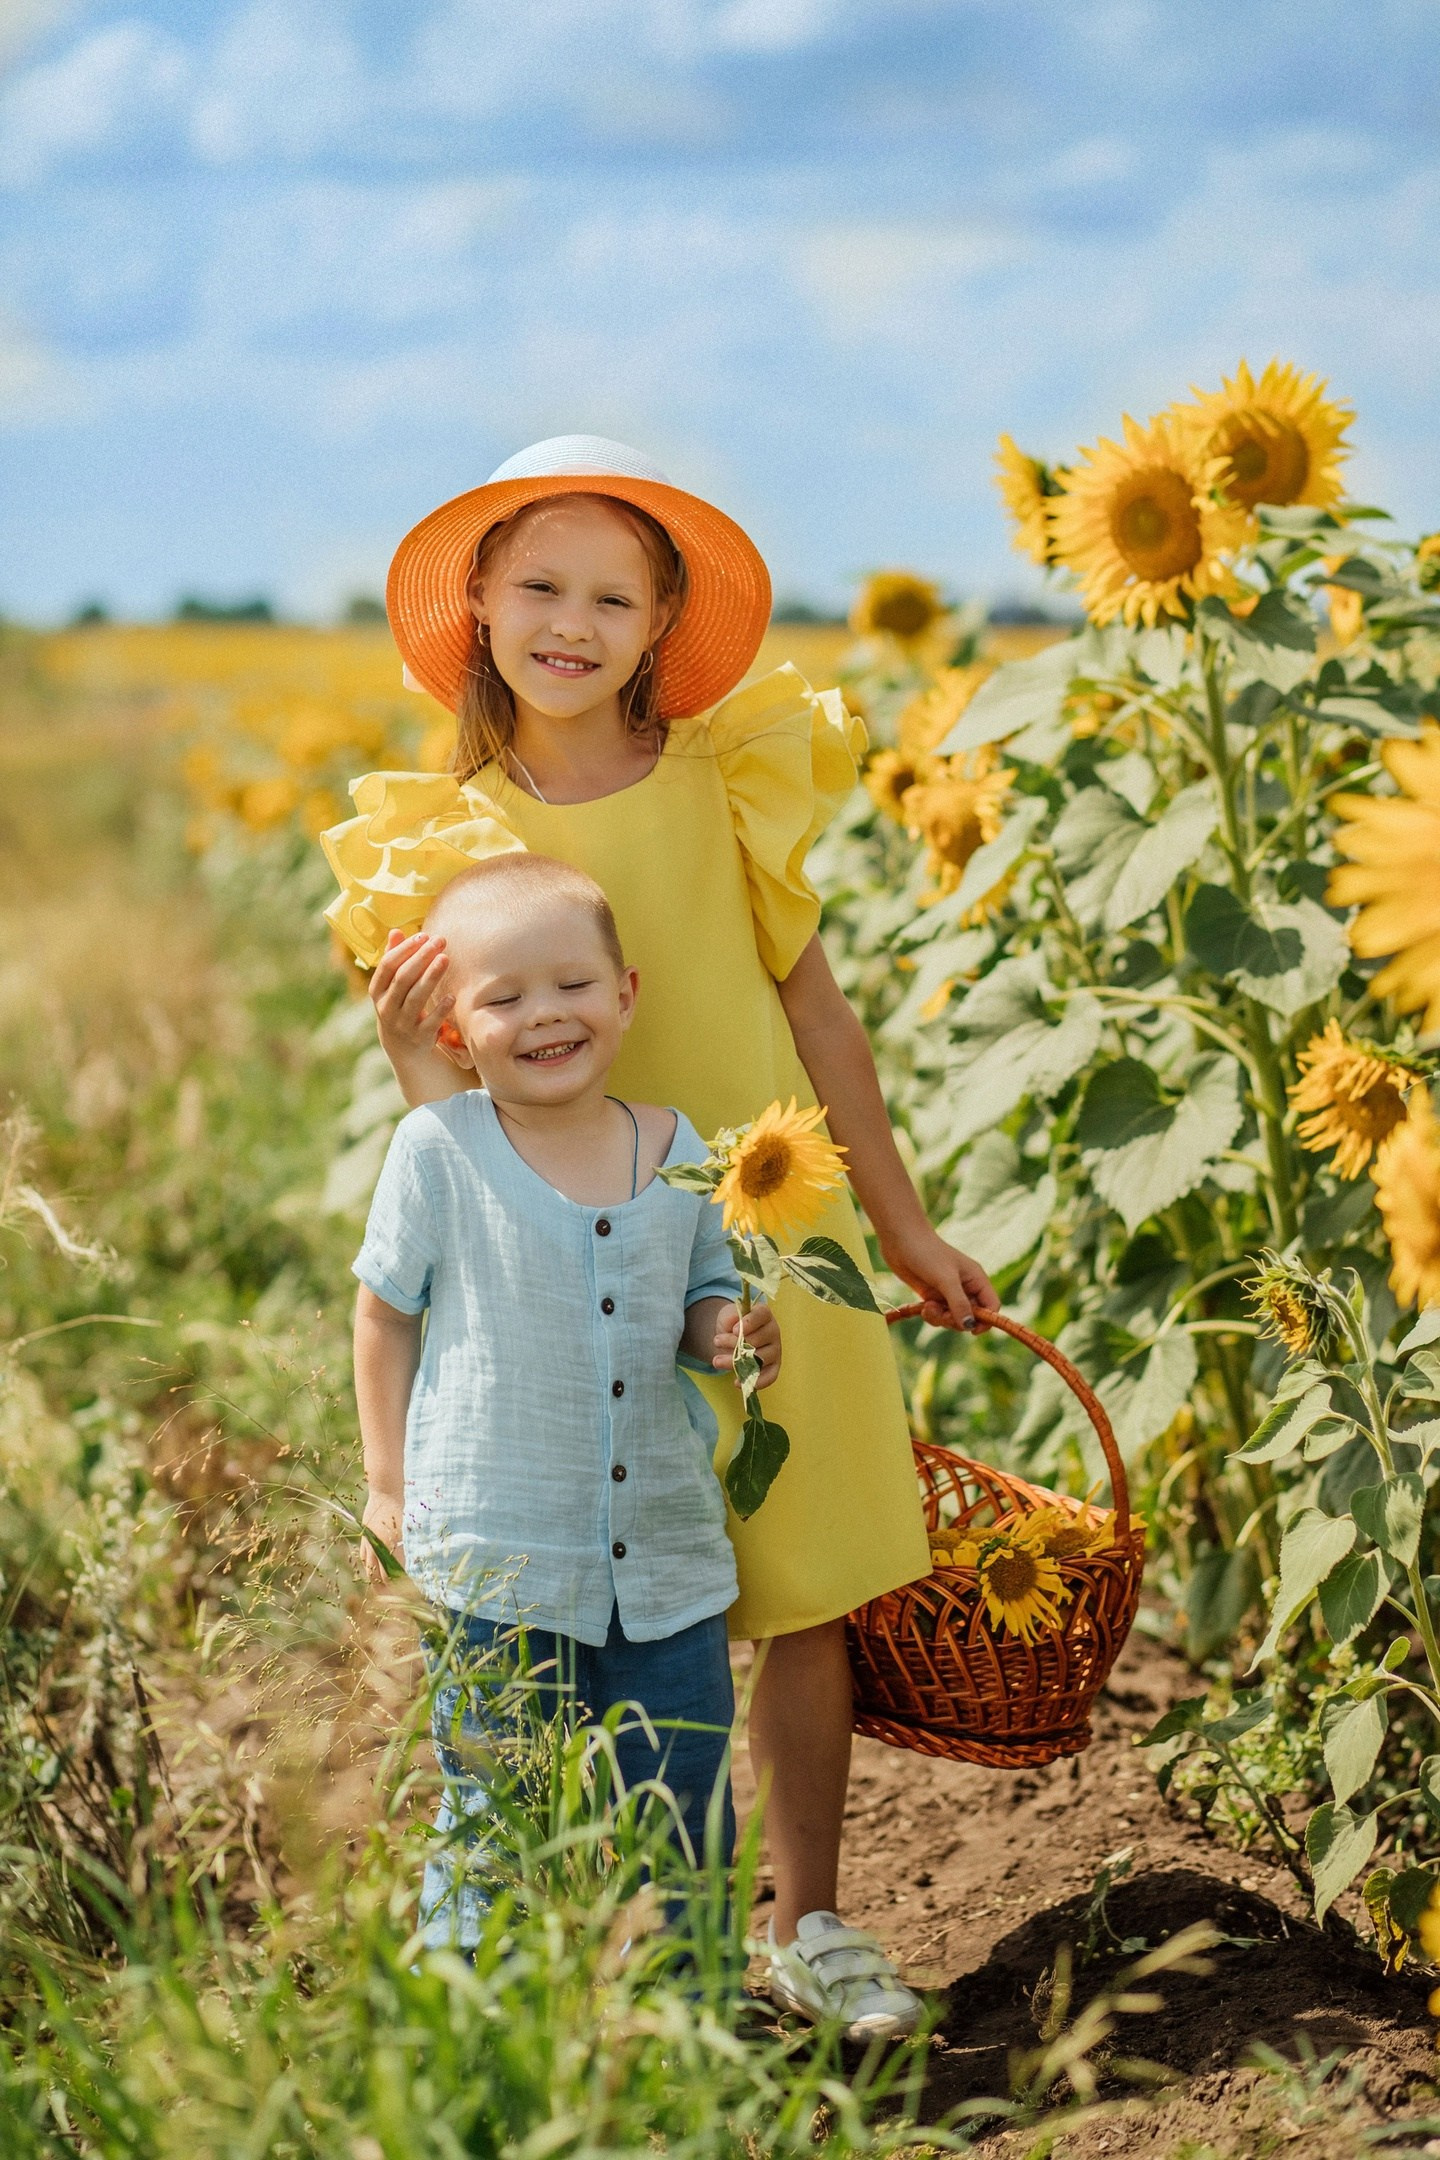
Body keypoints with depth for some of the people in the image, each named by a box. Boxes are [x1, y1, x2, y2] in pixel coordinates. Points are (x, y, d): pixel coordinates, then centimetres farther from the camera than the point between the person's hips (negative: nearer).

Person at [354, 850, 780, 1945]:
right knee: (496, 1826, 5)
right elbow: (386, 1312, 4)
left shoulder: (677, 1150, 0)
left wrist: (730, 1331, -8)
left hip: (665, 1554, 3)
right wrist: (389, 1482, 5)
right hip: (496, 1564, -3)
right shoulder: (438, 1150, -7)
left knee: (684, 1815, 12)